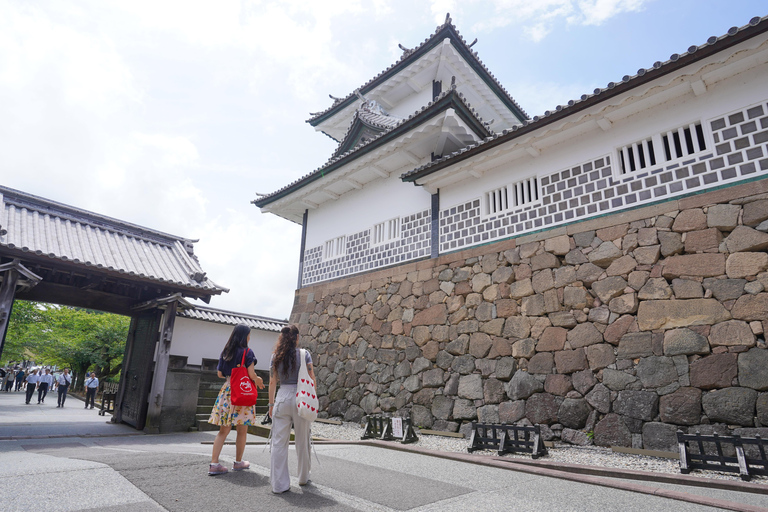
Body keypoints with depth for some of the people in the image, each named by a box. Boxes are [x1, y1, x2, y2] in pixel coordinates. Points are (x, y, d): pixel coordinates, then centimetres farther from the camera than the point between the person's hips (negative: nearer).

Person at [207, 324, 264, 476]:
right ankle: (238, 462, 19)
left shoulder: (225, 352, 9)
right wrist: (258, 381, 7)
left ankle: (214, 463, 4)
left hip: (227, 390, 6)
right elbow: (252, 375, -12)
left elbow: (220, 374, 13)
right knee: (242, 430, 8)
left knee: (224, 430, 9)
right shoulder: (247, 352, -8)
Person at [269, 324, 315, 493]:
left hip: (282, 398, 2)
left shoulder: (276, 356, 4)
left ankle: (279, 484, 10)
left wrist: (271, 404, 11)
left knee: (279, 442, 7)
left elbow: (272, 382, 5)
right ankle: (303, 478, 28)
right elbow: (311, 379, -3)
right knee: (302, 441, 13)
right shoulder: (304, 354, -2)